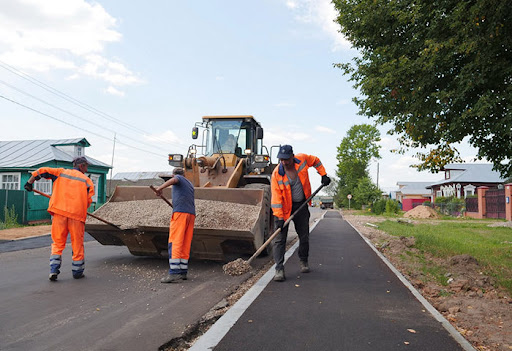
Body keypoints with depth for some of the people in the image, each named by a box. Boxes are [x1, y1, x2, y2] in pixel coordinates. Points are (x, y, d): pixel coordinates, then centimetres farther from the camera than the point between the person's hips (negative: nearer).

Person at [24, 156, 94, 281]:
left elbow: (41, 171, 9)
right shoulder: (87, 180, 10)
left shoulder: (61, 172, 16)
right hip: (77, 215, -2)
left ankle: (54, 270, 1)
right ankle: (77, 271, 17)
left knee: (57, 243, 11)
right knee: (77, 244, 9)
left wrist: (30, 183, 22)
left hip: (59, 212, 2)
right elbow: (88, 200, 2)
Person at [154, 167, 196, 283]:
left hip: (180, 213, -7)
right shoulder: (190, 184, 31)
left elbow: (173, 180, -15)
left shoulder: (178, 178, 11)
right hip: (191, 214, 7)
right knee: (185, 245, 7)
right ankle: (183, 272, 8)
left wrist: (161, 187, -26)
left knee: (175, 243, -12)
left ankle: (174, 273, -19)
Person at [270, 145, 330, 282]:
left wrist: (323, 175, 5)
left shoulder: (302, 159, -12)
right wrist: (279, 217, -26)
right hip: (284, 208, -3)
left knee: (304, 236, 13)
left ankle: (304, 261, 36)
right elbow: (276, 196, -21)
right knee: (280, 238, -10)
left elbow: (316, 161, 11)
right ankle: (279, 268, -6)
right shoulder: (277, 174, -19)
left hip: (301, 206, 3)